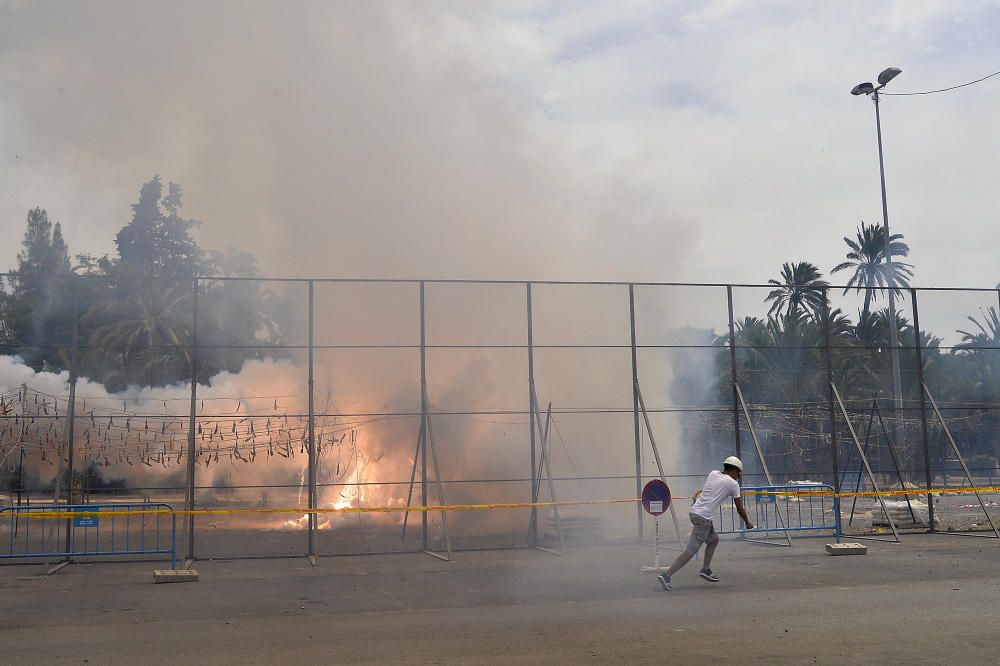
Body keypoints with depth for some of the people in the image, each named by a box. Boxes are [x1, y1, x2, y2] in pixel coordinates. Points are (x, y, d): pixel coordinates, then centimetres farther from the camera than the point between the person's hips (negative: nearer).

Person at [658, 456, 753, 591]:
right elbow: (740, 509, 10)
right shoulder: (733, 484, 0)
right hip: (703, 518, -8)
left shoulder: (713, 473, 13)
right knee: (690, 551, -7)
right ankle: (666, 575, -14)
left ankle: (706, 570, 18)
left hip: (694, 511, 8)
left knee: (714, 539, 24)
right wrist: (748, 523, 24)